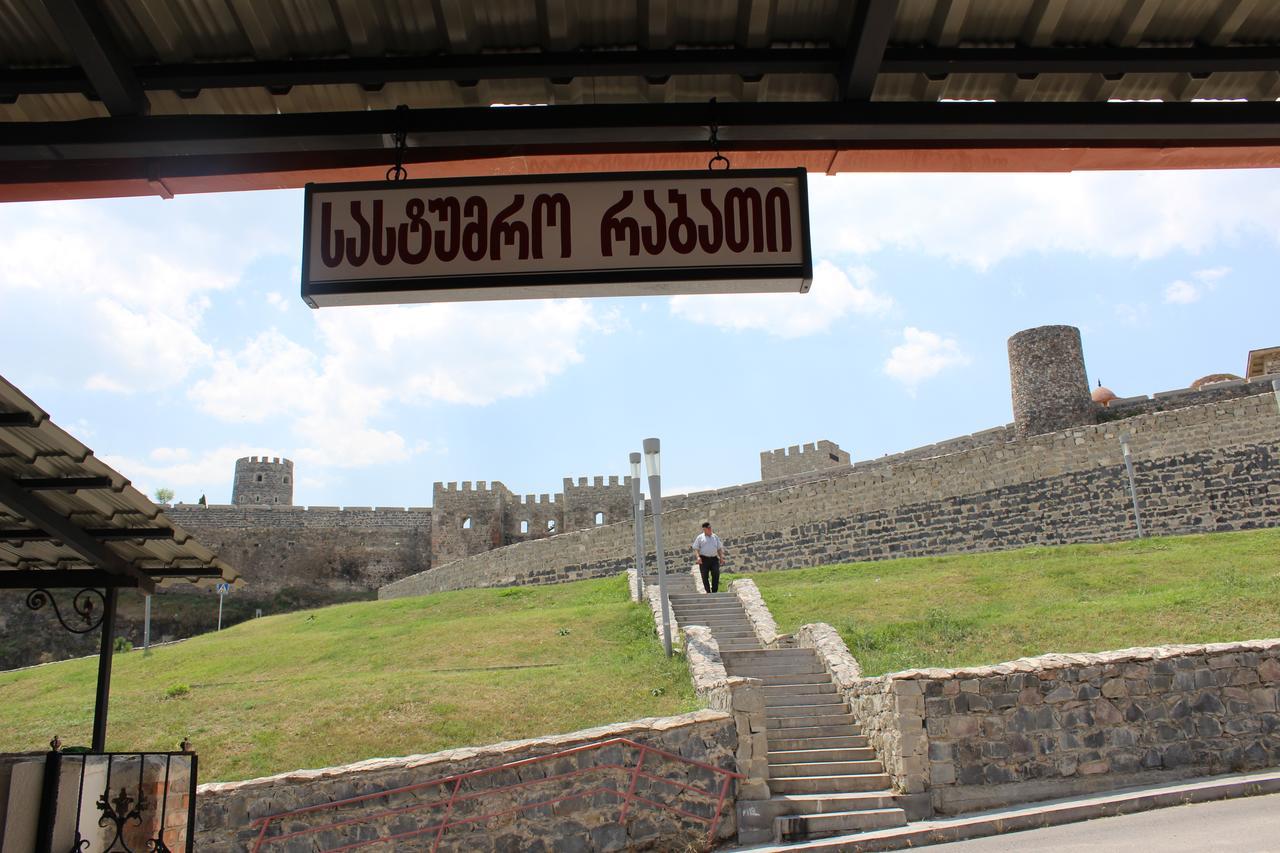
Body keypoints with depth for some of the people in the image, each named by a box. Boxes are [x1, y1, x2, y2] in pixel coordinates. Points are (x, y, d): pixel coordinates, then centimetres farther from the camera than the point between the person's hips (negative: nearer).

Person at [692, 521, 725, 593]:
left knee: (716, 574, -8)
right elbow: (696, 548, 3)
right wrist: (698, 556, -13)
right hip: (704, 559, -2)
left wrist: (721, 556, 7)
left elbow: (719, 548, 20)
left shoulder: (715, 537, 18)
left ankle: (714, 591, 0)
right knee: (705, 576, -1)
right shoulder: (700, 537, 8)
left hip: (714, 559, 2)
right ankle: (708, 592, 7)